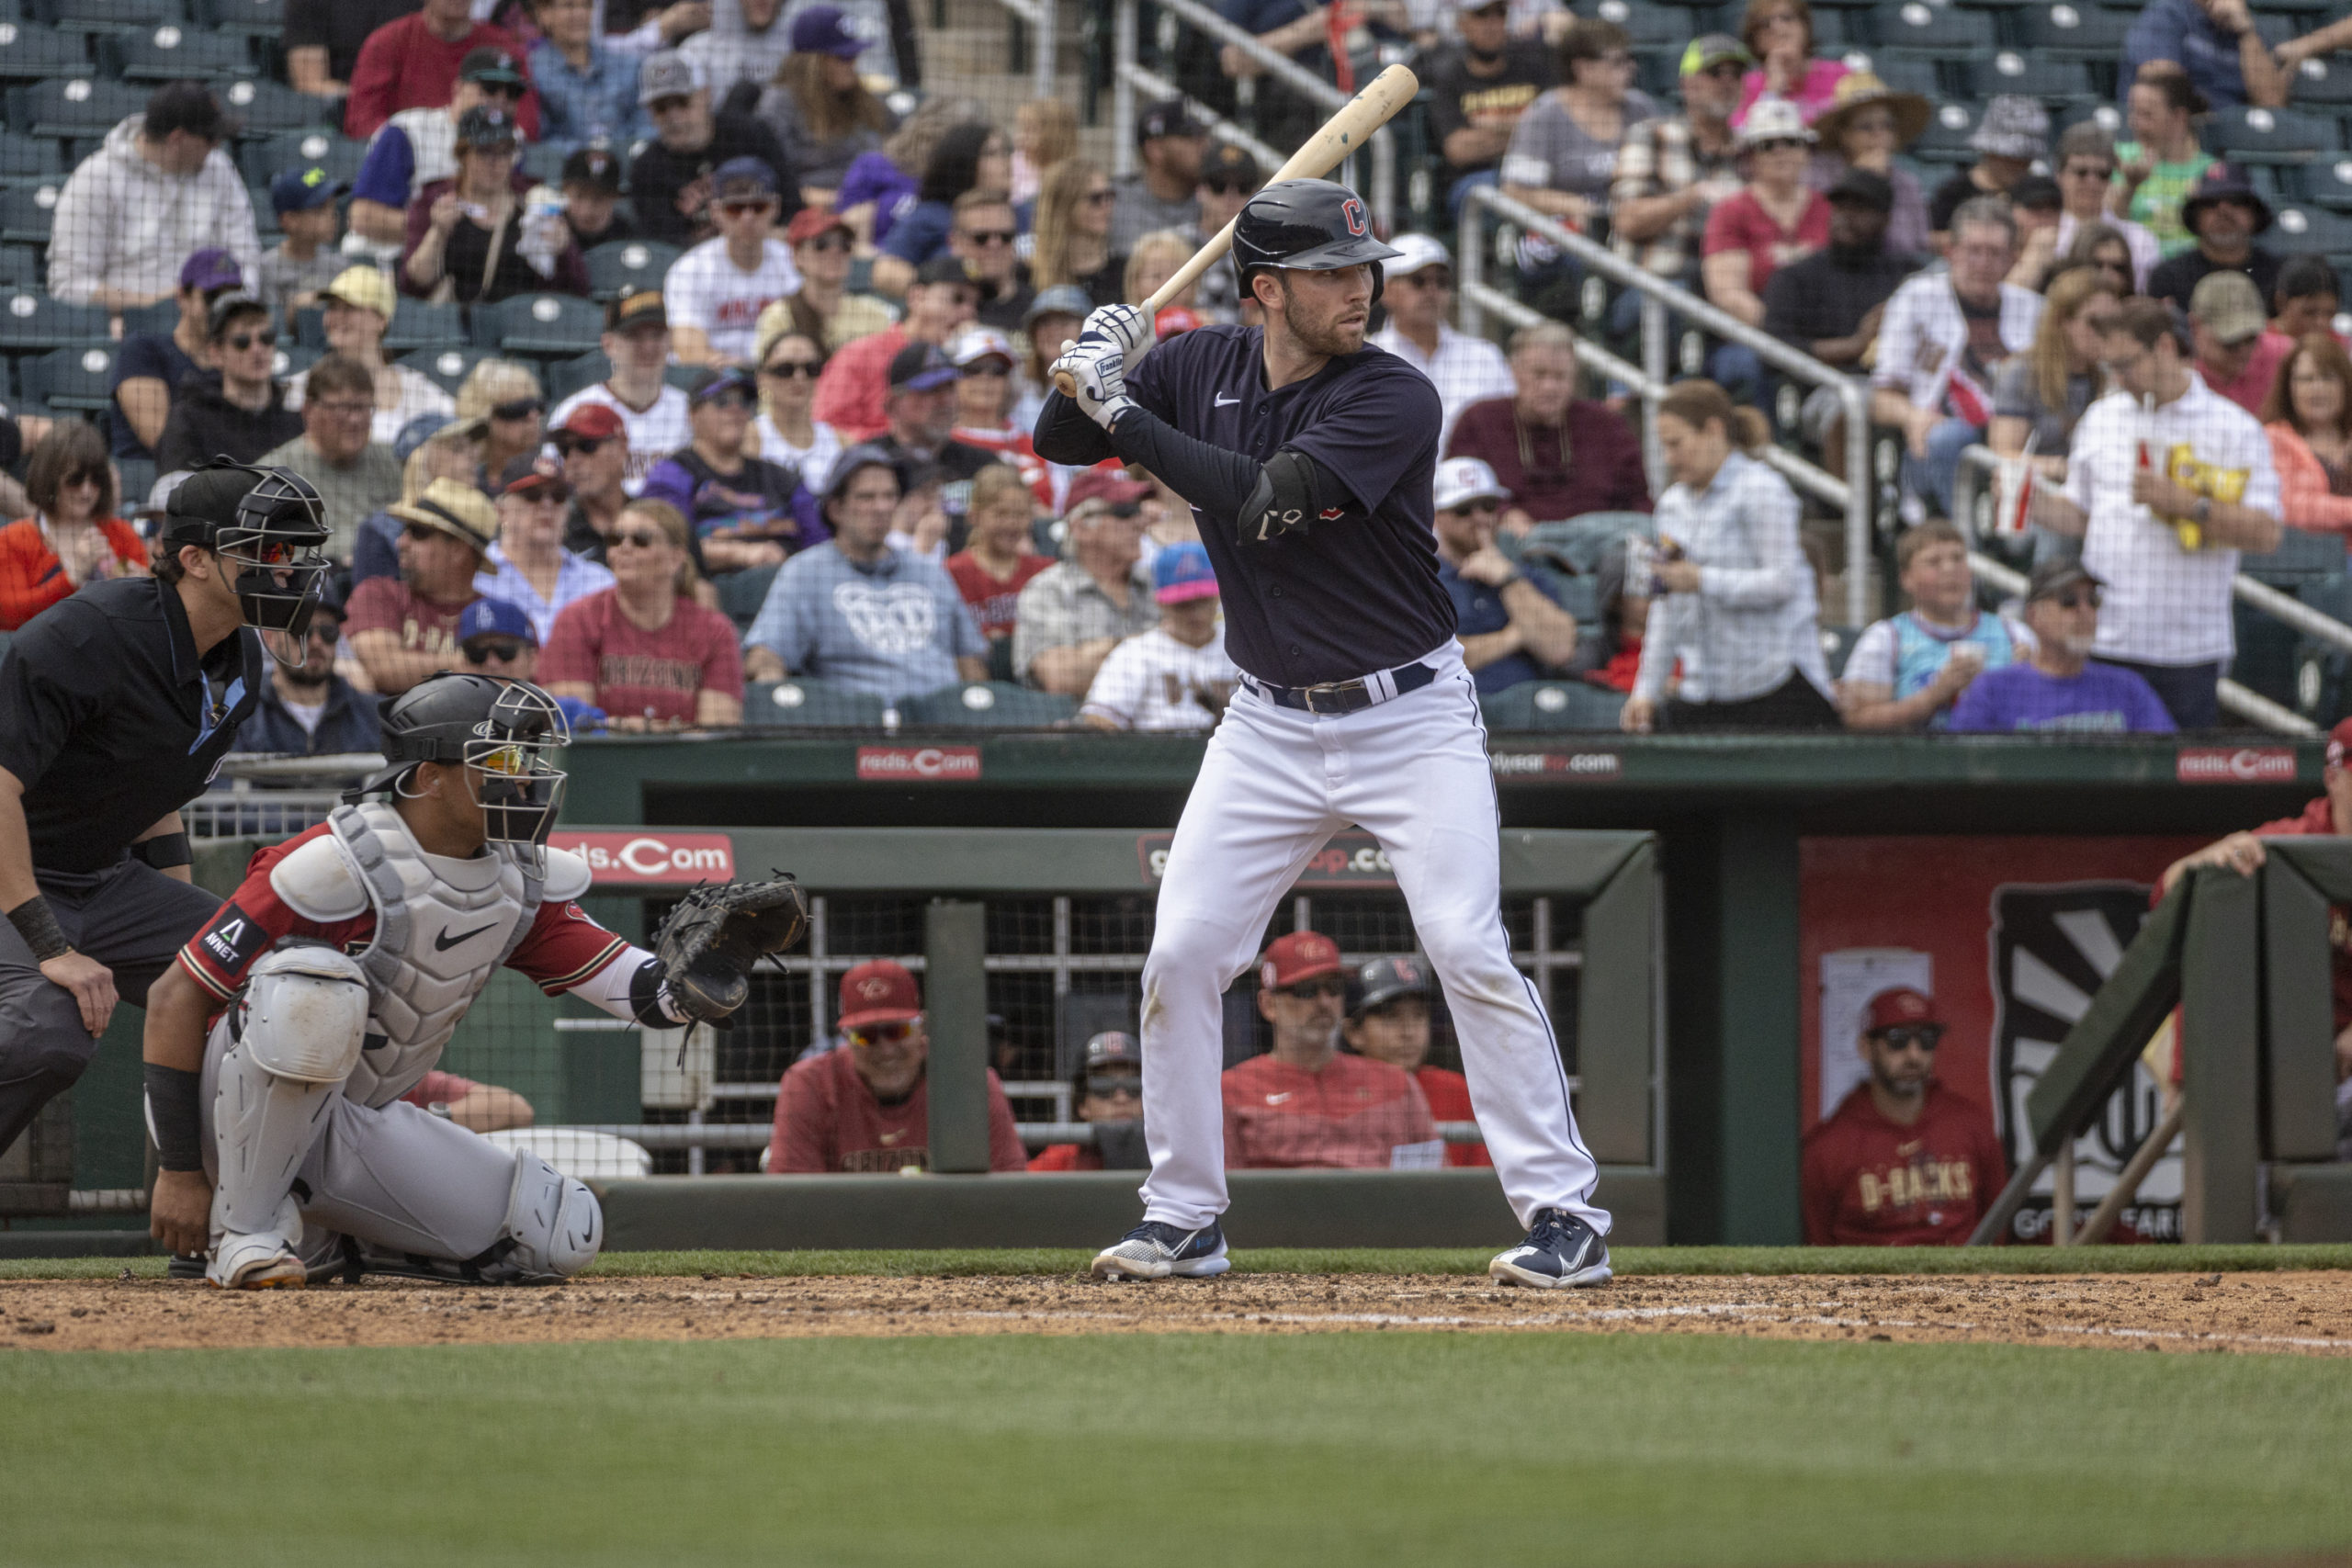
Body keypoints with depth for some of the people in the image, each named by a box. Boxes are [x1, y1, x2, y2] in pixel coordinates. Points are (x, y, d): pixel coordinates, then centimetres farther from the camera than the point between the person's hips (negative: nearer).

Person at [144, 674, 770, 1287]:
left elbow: (649, 992, -5)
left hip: (354, 1131, 7)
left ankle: (321, 1240, 8)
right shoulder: (339, 865, -23)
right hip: (233, 1118, -7)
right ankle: (244, 1230, -22)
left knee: (563, 1234, -6)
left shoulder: (525, 883, 0)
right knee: (317, 988, -38)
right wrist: (180, 1170, -23)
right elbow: (176, 998, -21)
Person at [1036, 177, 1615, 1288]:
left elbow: (1267, 500, -28)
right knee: (1181, 955, -2)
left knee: (1471, 953, -14)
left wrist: (1124, 414, -23)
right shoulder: (1201, 368, 0)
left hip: (1410, 717, -5)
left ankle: (1563, 1214, -8)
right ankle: (1182, 1219, 10)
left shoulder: (1393, 397, -17)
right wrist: (1093, 370, -15)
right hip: (1270, 726, 5)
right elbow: (1058, 441, 7)